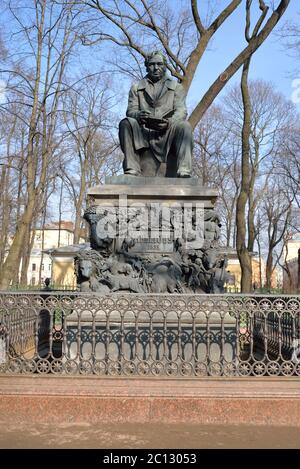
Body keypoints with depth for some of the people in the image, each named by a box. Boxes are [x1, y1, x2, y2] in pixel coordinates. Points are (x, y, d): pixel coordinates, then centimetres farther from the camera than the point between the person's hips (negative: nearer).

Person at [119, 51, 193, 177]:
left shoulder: (176, 87, 20)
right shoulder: (136, 87, 22)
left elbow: (181, 111, 5)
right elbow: (131, 110, 9)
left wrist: (170, 122, -20)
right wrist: (138, 115, -19)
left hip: (167, 132, 0)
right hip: (143, 131, 1)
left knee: (184, 126, -31)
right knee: (125, 123, -28)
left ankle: (183, 172, -40)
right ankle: (132, 170, -34)